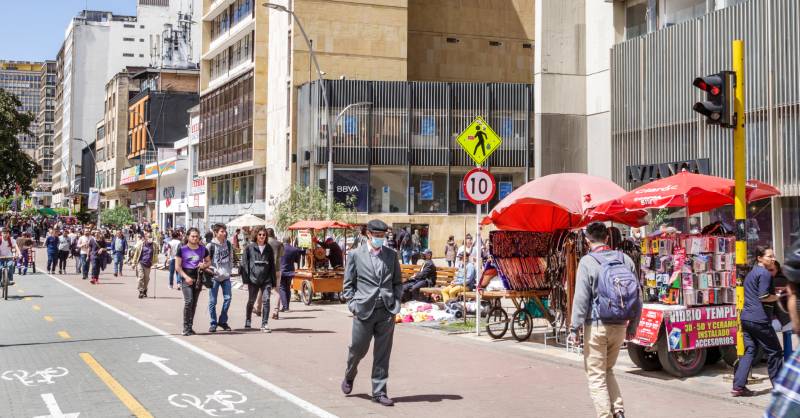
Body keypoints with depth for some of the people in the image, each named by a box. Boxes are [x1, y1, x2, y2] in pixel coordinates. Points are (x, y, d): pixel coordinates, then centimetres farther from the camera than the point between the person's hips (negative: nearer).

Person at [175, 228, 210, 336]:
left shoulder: (203, 249, 8)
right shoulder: (182, 249, -1)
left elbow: (209, 261, 20)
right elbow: (177, 266, -2)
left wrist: (204, 265, -4)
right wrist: (186, 277, -13)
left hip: (198, 278, 4)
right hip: (186, 278, -4)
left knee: (194, 303, 7)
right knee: (188, 301, -16)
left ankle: (190, 326, 18)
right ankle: (186, 328, -9)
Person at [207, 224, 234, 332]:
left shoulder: (228, 244, 7)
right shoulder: (211, 245, -7)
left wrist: (230, 269, 8)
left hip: (226, 276, 4)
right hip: (215, 276, -4)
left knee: (227, 298, 2)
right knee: (212, 301, -1)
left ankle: (223, 321, 16)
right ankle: (213, 323, 8)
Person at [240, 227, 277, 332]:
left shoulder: (269, 248, 10)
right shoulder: (249, 248, 3)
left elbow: (272, 265, 13)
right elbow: (244, 263, 1)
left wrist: (273, 281, 8)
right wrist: (246, 278, -9)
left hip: (266, 279, 1)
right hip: (253, 279, -1)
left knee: (266, 300, -11)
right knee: (251, 301, 11)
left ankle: (265, 324, -8)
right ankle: (247, 321, 31)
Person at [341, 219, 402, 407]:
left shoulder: (391, 255, 10)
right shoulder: (356, 255, 2)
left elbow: (398, 282, 16)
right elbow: (348, 284, 5)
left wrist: (396, 302, 3)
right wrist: (353, 305, -4)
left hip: (387, 311, 2)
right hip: (364, 311, -2)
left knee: (383, 354, 4)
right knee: (358, 349, 7)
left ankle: (379, 392, 12)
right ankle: (349, 376, 38)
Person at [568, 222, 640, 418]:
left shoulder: (587, 262, -9)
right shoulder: (625, 260, 4)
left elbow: (581, 298, -13)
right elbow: (637, 296, 8)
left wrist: (574, 328, -8)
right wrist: (633, 325, 17)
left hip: (596, 325, -5)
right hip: (620, 326, 5)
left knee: (596, 375, 4)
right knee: (607, 370, 21)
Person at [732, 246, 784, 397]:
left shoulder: (751, 273, 20)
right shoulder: (765, 273, -10)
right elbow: (763, 297, -18)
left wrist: (774, 293, 23)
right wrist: (778, 297, -2)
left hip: (746, 317, 9)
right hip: (759, 319, -9)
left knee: (749, 351, 7)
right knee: (774, 351, 5)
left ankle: (738, 387, 1)